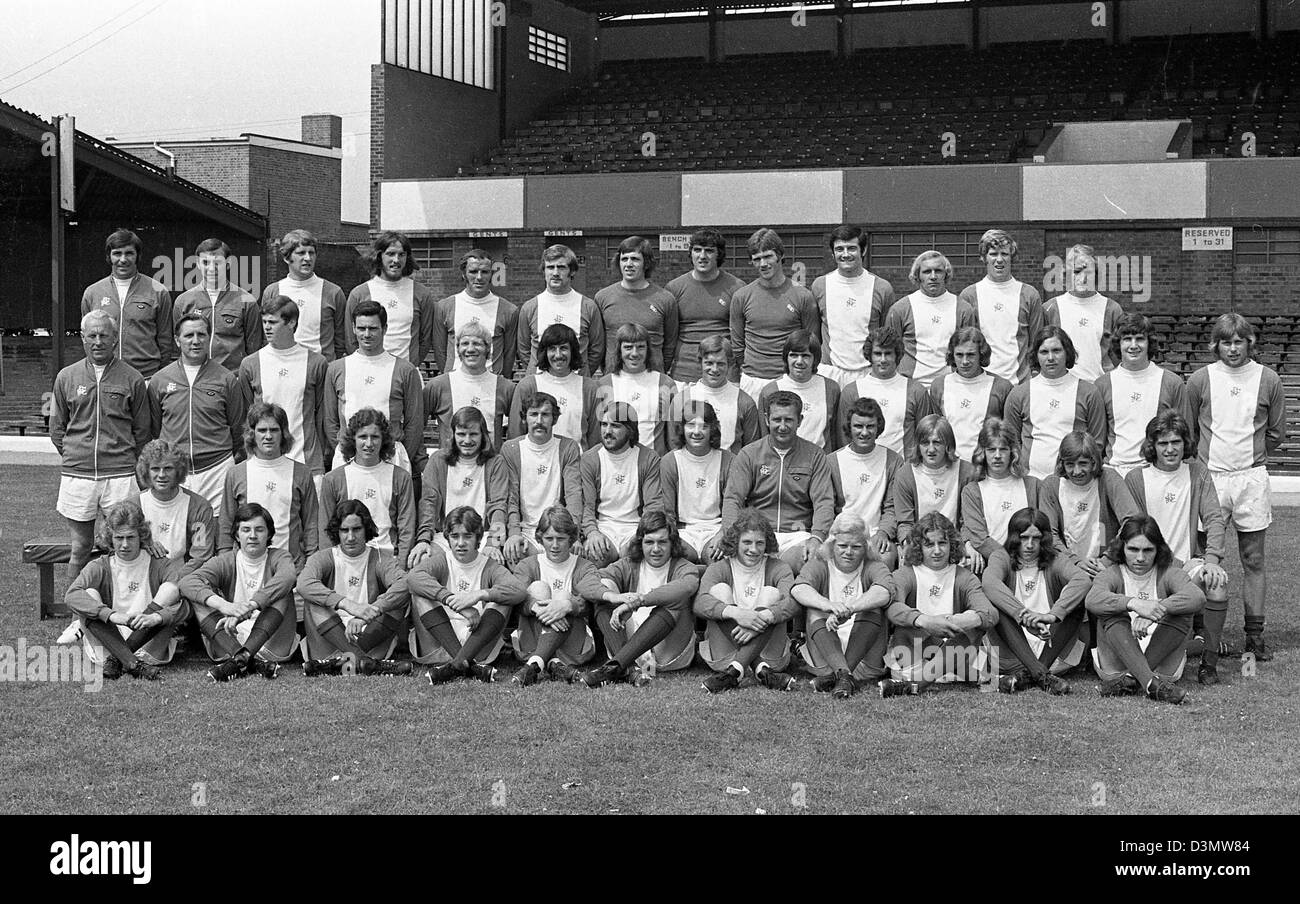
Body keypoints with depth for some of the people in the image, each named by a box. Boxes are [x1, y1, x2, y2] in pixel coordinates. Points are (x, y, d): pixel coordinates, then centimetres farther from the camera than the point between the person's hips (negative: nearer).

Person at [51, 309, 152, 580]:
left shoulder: (132, 379, 3)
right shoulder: (66, 377, 9)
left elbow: (143, 430, 9)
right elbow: (56, 429, 15)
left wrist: (125, 462, 9)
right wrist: (74, 458, 10)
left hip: (120, 475, -1)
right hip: (76, 475, 2)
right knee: (80, 547, 7)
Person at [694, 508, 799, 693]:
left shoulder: (777, 569, 3)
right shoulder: (718, 569, 2)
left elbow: (794, 602, -19)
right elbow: (699, 603, -19)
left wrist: (763, 617, -38)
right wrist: (734, 612, -38)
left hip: (767, 650, 0)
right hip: (721, 650, 0)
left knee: (771, 593, -17)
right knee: (720, 590, -16)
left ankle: (733, 670, -36)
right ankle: (759, 669, -36)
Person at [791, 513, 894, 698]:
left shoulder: (874, 567, 5)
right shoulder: (820, 566, 7)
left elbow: (883, 593, -20)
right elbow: (798, 589, -17)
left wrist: (846, 610, -37)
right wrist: (828, 605, -38)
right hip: (824, 655, 1)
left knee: (872, 610, -22)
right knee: (816, 613, -22)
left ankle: (834, 676, -38)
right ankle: (844, 674, -47)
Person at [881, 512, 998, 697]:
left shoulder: (965, 578, 6)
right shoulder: (905, 574, 2)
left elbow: (990, 614, -14)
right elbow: (892, 607, -22)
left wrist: (959, 621, -37)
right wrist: (924, 621, -42)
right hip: (911, 653, -1)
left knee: (973, 630, -26)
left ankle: (911, 681, -39)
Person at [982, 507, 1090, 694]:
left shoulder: (1054, 561, 7)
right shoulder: (1002, 557, 4)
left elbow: (1083, 580, -16)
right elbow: (990, 582, -22)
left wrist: (1053, 614, -34)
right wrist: (1024, 616, -37)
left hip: (1051, 646, 1)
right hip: (1011, 653, -1)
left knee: (1077, 601, -18)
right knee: (994, 602, -25)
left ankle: (1026, 674, -30)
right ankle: (1041, 674, -40)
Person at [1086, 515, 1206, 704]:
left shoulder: (1168, 574, 2)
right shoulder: (1112, 574, 1)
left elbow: (1197, 597, -21)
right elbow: (1092, 600, -24)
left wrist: (1155, 611, -37)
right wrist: (1134, 603, -41)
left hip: (1163, 665, 0)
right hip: (1116, 664, 0)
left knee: (1181, 613, -20)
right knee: (1111, 613, -24)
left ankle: (1127, 680, -33)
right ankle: (1150, 683, -46)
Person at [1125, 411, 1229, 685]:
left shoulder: (1197, 473, 6)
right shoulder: (1136, 479, 2)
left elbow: (1214, 519, -1)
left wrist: (1211, 559, -18)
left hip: (1190, 562, 1)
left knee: (1217, 580, -31)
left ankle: (1210, 660, -16)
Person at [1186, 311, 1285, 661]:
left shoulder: (1267, 379, 2)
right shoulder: (1200, 380, 1)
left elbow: (1276, 431, 11)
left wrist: (1250, 458, 11)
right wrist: (1206, 458, 10)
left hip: (1251, 478, 0)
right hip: (1209, 477, 0)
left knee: (1253, 561, 5)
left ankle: (1255, 635, 10)